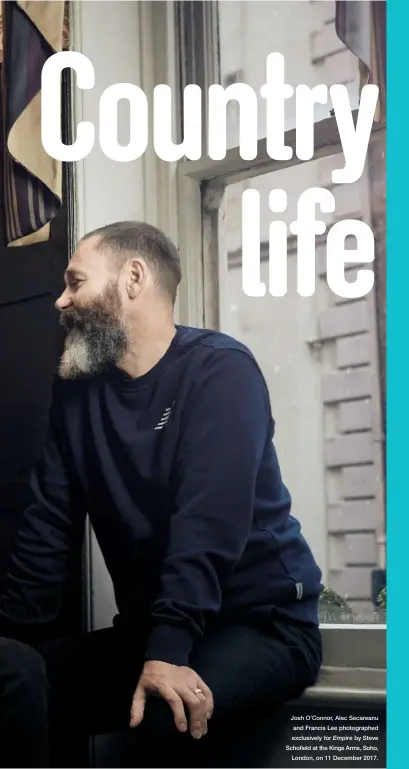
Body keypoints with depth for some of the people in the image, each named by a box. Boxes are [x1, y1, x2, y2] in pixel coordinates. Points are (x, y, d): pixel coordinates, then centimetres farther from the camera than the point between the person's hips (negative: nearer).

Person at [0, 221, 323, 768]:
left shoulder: (219, 369, -13)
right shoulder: (78, 388, 8)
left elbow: (208, 524, -25)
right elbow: (49, 529, 4)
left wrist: (167, 653, -35)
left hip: (261, 621, -6)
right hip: (148, 628, 6)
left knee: (170, 721, -34)